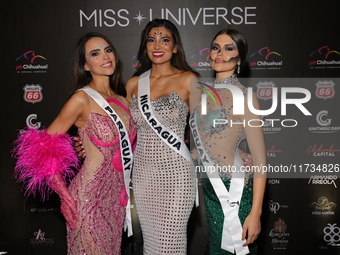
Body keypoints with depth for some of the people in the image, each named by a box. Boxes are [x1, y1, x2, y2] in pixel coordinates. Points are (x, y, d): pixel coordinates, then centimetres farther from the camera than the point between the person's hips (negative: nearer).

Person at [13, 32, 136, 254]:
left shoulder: (121, 99, 6)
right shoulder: (82, 99, -14)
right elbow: (44, 146, -13)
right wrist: (64, 194, -15)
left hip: (117, 194, 6)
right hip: (90, 196, -6)